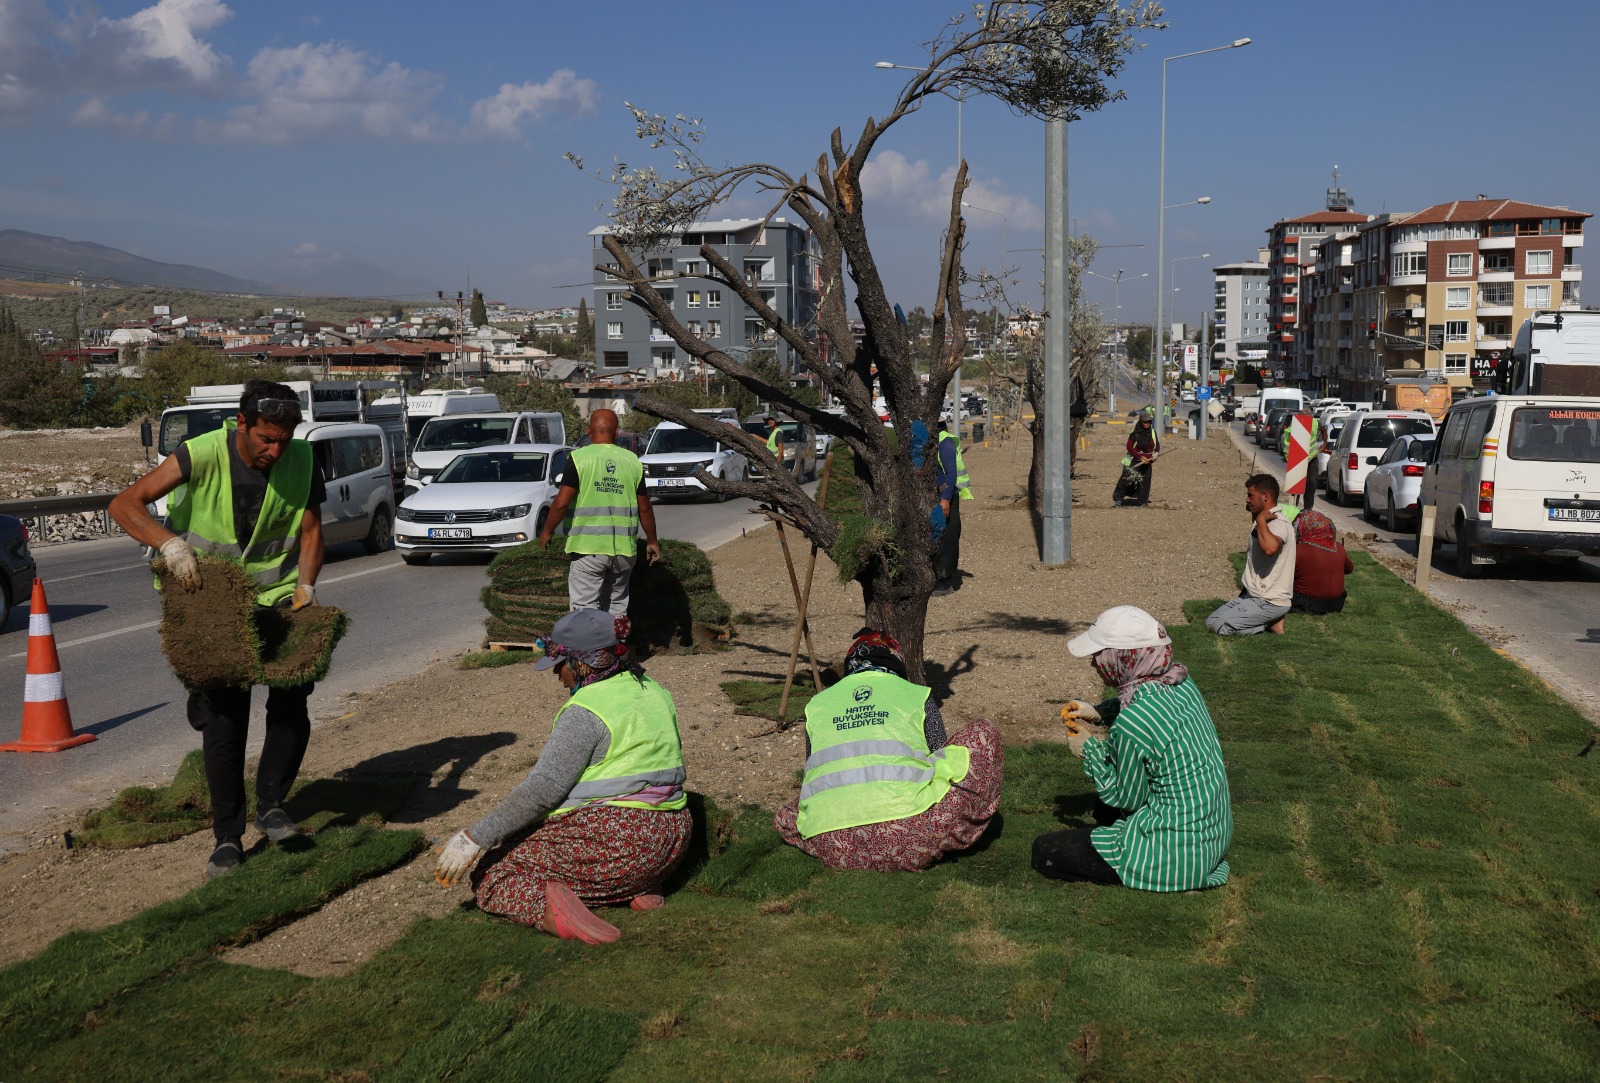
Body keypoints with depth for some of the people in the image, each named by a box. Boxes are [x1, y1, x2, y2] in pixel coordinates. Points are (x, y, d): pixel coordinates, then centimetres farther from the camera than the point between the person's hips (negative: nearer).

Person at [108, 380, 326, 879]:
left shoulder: (301, 462, -10)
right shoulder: (204, 455, -19)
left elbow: (310, 530, 0)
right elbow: (124, 504, -20)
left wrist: (305, 585, -17)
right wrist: (170, 543, -37)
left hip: (278, 597, 2)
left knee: (292, 703, -7)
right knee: (223, 717, -3)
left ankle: (271, 804, 14)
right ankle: (227, 838, 7)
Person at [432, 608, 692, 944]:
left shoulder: (585, 711, -14)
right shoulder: (652, 692, 11)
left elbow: (541, 788, -20)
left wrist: (475, 837, -17)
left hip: (610, 838, -8)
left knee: (490, 878, 5)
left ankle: (548, 909, -26)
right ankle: (641, 887, 10)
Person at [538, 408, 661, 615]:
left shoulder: (579, 458, -7)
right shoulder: (632, 461, 6)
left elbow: (562, 503, -12)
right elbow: (645, 508, 10)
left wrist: (547, 531, 4)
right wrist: (652, 541, 22)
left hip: (589, 546, -4)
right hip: (624, 548, 4)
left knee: (585, 607, -3)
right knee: (617, 605, 16)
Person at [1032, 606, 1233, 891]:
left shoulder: (1131, 724, -29)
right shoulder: (1181, 682, -4)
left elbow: (1127, 800, -13)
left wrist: (1092, 749, -2)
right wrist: (1100, 714, 9)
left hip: (1177, 852, -10)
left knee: (1045, 852, 0)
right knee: (1104, 810, 34)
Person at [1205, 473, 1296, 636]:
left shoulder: (1278, 524, -22)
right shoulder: (1267, 521, 10)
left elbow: (1270, 548, -46)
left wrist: (1260, 519, -29)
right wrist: (1255, 513, 17)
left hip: (1268, 602, -10)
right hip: (1254, 594, 10)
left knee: (1214, 624, -14)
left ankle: (1270, 624, -5)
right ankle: (1270, 621, 7)